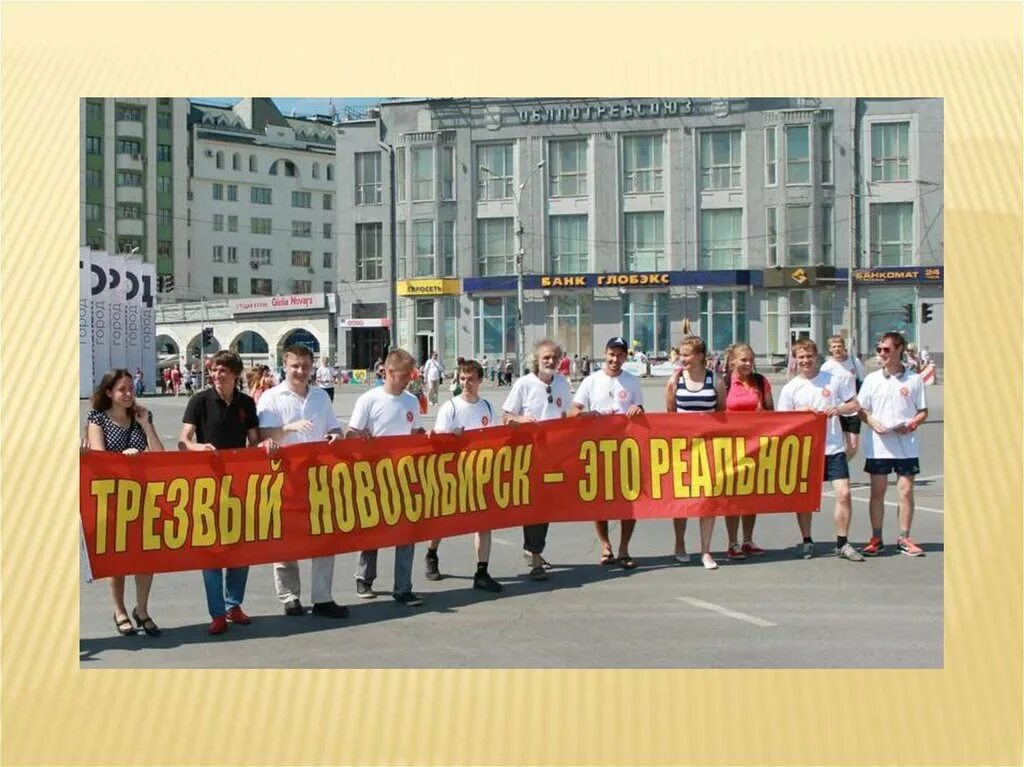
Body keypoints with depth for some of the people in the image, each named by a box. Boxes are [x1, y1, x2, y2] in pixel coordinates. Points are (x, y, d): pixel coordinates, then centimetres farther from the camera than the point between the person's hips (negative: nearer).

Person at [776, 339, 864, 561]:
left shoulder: (835, 378, 2)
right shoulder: (790, 389, 2)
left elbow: (855, 405, 7)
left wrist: (838, 409, -12)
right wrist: (801, 412, -14)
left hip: (833, 448, 0)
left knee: (844, 493, -6)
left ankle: (842, 544, 6)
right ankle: (807, 541, 21)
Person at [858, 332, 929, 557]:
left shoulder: (914, 379, 1)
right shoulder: (872, 379, 4)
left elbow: (923, 411, 6)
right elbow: (861, 410, 9)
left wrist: (912, 424, -13)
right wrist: (872, 422, -11)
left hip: (906, 446, -1)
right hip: (878, 446, 1)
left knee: (906, 491, 2)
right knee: (877, 492, 5)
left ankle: (904, 538, 13)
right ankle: (876, 539, 14)